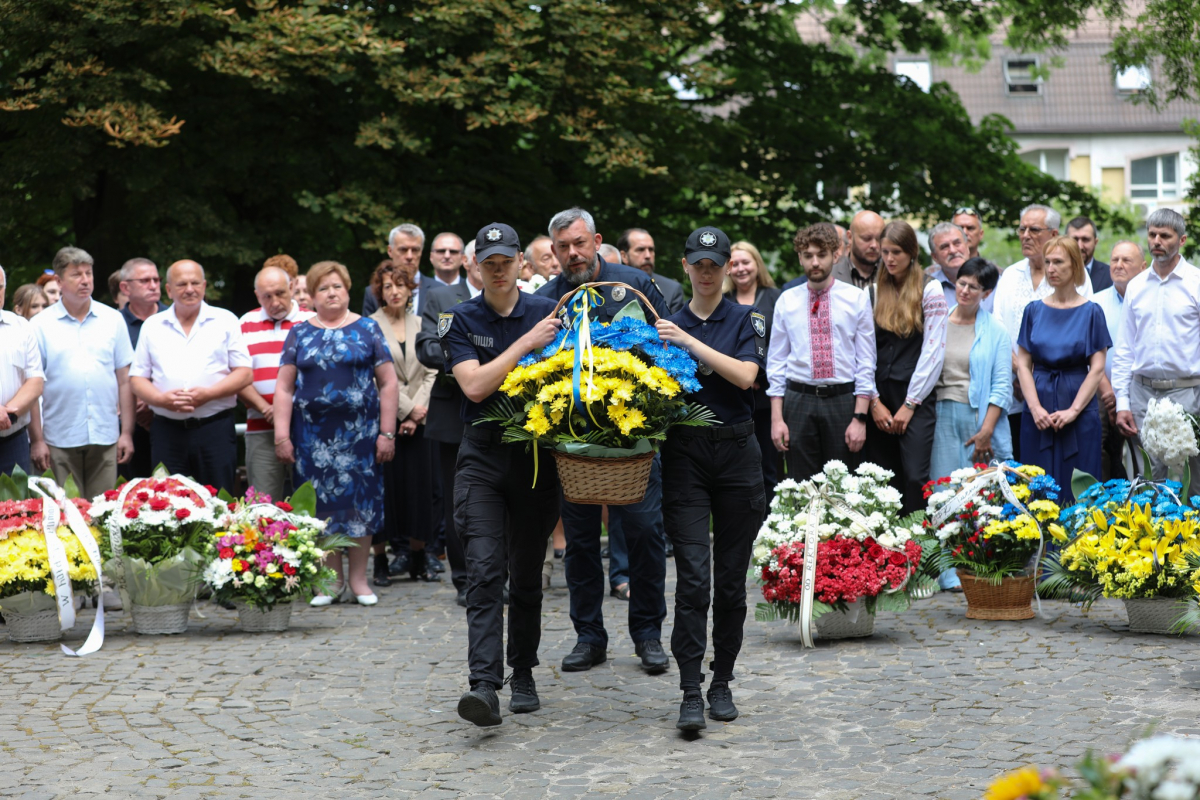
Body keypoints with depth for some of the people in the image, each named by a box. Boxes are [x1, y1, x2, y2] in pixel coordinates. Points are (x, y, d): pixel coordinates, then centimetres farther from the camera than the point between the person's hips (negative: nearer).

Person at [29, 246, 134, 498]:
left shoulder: (113, 320, 8)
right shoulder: (41, 326, 2)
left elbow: (124, 380, 9)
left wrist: (127, 432, 4)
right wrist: (36, 440, -5)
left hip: (105, 439, 2)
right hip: (59, 441, -2)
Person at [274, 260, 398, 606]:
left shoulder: (367, 329, 5)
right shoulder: (299, 334, 9)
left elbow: (387, 383, 2)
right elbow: (284, 387, 7)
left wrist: (387, 433, -4)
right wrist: (282, 435, -1)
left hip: (359, 431, -1)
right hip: (312, 432, 1)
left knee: (359, 499, 0)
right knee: (322, 501, 2)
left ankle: (358, 578, 9)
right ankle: (332, 579, 11)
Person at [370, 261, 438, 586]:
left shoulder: (421, 326, 11)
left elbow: (430, 373, 7)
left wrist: (417, 410, -5)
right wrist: (407, 409, -9)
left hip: (417, 422, 3)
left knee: (418, 486, 3)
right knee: (383, 486, -3)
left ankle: (418, 559, 11)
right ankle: (380, 562, 4)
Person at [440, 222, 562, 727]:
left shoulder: (550, 313, 4)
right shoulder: (460, 321, 2)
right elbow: (475, 385, -11)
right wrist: (526, 343, -15)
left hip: (537, 456, 1)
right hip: (482, 459, -1)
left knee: (527, 576, 9)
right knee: (484, 571, -13)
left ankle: (523, 676, 23)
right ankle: (484, 686, -20)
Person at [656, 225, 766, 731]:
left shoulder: (747, 319, 4)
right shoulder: (668, 324, 10)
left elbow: (745, 375, -12)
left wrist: (690, 342, -14)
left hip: (736, 452, 0)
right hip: (684, 453, 0)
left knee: (731, 578, 6)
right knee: (693, 577, -10)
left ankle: (722, 683, 19)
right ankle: (690, 694, -10)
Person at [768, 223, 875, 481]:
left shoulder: (857, 299, 3)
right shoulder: (787, 301, 7)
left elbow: (866, 361, 0)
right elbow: (776, 361, 7)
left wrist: (860, 418, -8)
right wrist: (776, 418, -1)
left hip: (843, 399, -1)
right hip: (799, 399, 1)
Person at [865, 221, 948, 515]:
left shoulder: (930, 290, -1)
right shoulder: (876, 291, 11)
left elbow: (933, 350, -5)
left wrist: (909, 405, -7)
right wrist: (874, 402, -2)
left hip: (916, 397, -4)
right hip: (880, 398, 4)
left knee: (915, 477, -12)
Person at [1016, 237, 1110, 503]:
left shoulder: (1091, 312, 1)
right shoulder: (1034, 310, 7)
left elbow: (1097, 368, -4)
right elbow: (1023, 364, 4)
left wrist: (1073, 410, -12)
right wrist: (1035, 408, -9)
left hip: (1079, 404, -2)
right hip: (1039, 405, 2)